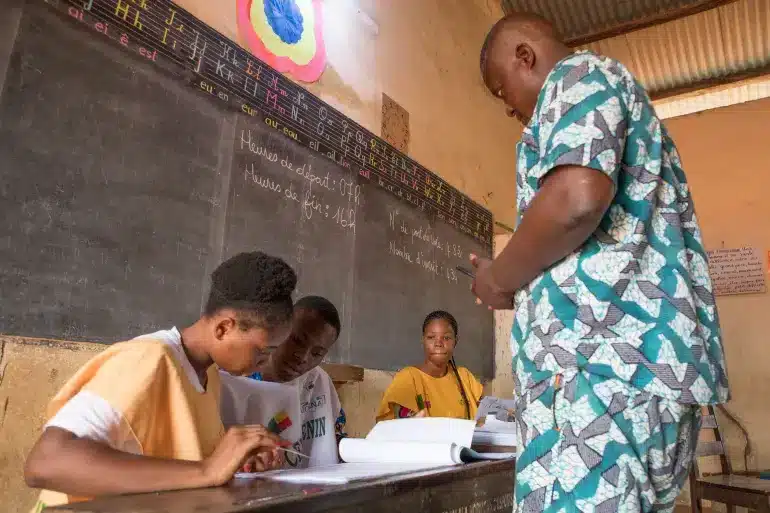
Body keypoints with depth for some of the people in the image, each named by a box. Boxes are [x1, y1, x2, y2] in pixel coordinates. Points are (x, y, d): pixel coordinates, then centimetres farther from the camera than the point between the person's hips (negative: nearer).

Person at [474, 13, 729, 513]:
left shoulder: (579, 75, 2)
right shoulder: (616, 94, 31)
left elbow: (578, 198, -18)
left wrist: (499, 278, -3)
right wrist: (524, 282, 24)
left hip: (605, 363, -10)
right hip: (649, 359, 10)